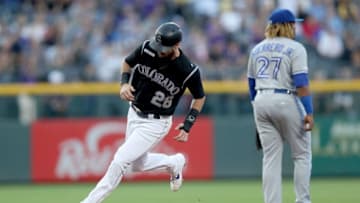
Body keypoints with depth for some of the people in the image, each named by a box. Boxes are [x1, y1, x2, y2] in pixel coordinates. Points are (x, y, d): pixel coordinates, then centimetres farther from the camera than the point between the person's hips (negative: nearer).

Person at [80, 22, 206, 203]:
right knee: (137, 165, 20)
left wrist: (187, 126, -13)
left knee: (121, 159, -15)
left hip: (156, 123, -6)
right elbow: (127, 63, 6)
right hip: (134, 114, 6)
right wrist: (124, 83, -13)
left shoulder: (188, 71, -24)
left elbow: (199, 97, -6)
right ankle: (175, 163, 45)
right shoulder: (146, 49, -16)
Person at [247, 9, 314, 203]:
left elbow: (251, 83, 17)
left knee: (271, 158, 7)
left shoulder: (257, 49, 13)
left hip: (261, 102, 5)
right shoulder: (295, 48, -6)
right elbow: (301, 82, -14)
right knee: (302, 155, 7)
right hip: (286, 101, -5)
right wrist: (309, 112, -17)